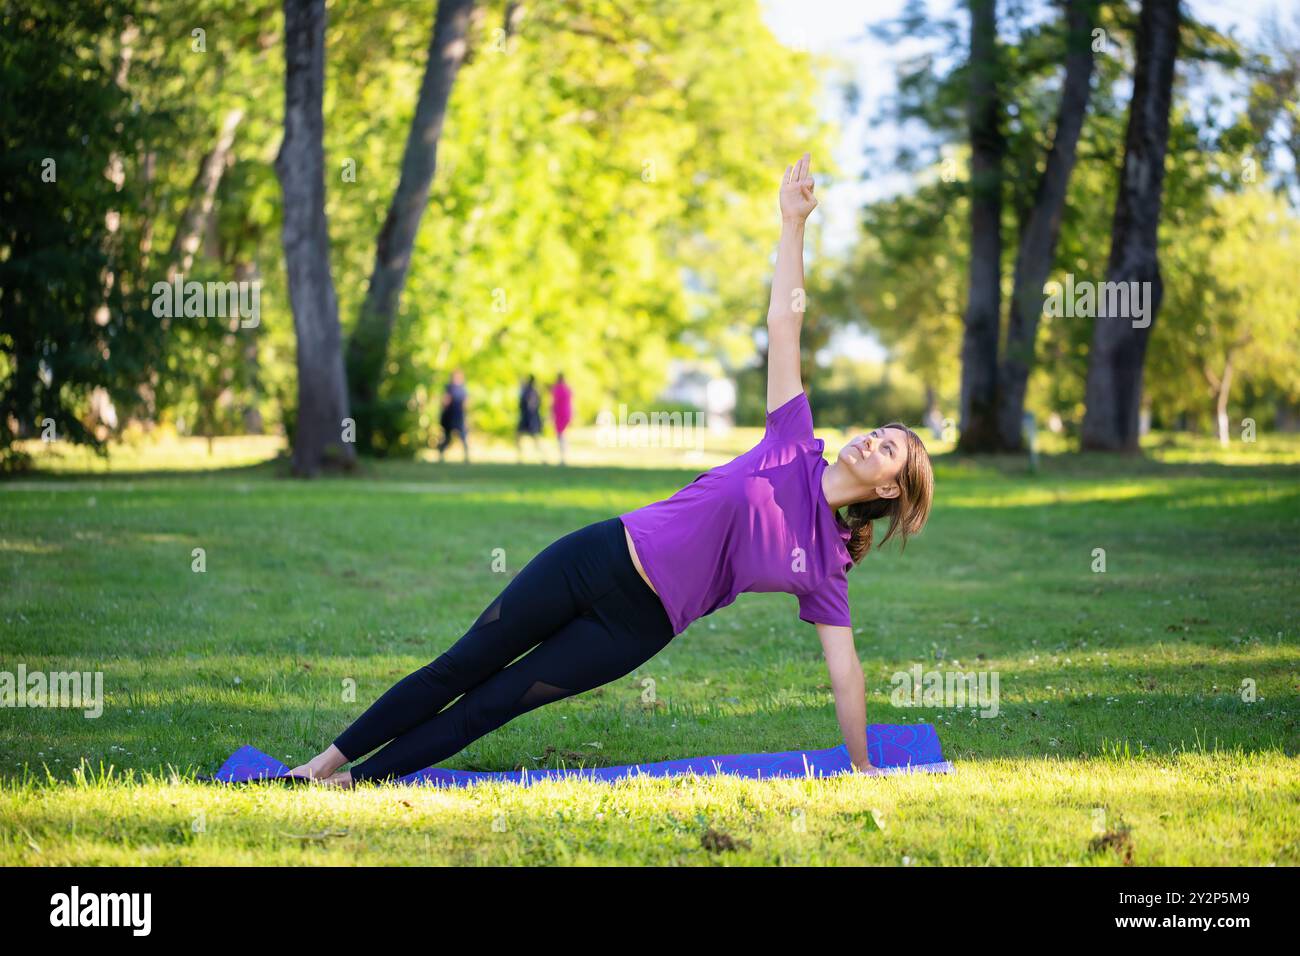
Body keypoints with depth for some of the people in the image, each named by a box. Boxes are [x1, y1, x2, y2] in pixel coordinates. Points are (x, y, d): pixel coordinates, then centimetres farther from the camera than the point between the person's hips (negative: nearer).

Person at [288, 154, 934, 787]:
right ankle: (331, 758, 14)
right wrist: (793, 224, -2)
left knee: (490, 704, -3)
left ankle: (357, 780, 6)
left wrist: (861, 767, 1)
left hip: (635, 628, -1)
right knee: (460, 667, 4)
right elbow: (783, 325, 1)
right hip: (602, 555, 1)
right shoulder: (796, 450, 3)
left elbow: (844, 669, 3)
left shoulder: (826, 564, 0)